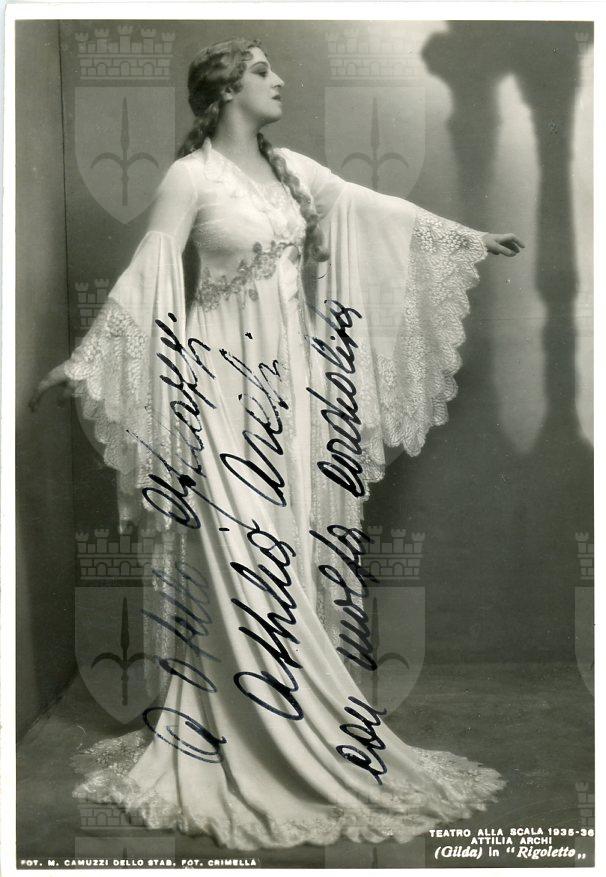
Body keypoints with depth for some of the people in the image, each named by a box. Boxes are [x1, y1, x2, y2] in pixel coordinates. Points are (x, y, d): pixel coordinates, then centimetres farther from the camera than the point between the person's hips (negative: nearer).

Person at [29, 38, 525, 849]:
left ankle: (313, 724, 22)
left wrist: (474, 239, 19)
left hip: (290, 374, 7)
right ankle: (261, 740, 10)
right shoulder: (191, 176, -7)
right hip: (225, 379, -6)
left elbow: (384, 212, 16)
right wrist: (81, 362, -12)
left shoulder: (292, 170, 11)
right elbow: (145, 277, -9)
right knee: (238, 549, -3)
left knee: (299, 541, 8)